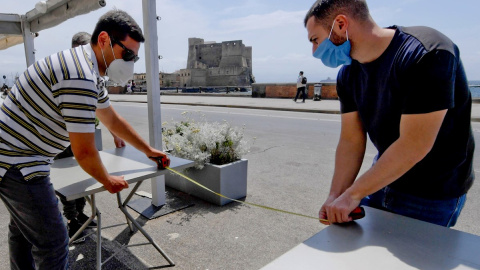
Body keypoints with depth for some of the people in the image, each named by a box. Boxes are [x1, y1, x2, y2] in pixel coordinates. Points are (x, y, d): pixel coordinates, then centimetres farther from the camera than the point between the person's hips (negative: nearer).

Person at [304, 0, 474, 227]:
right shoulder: (348, 74, -3)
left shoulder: (426, 54, -26)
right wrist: (335, 196, -15)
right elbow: (351, 140, -5)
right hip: (383, 179, 6)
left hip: (430, 197, -6)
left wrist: (353, 193, -23)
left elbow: (414, 146, -29)